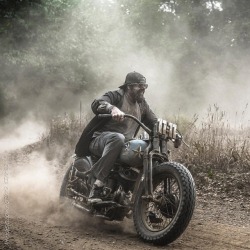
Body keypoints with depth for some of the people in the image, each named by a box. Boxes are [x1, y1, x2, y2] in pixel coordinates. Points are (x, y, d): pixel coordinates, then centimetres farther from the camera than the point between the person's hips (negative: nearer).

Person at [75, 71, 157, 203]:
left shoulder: (142, 103, 18)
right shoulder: (116, 96, -4)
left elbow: (154, 123, 20)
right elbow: (96, 104, -24)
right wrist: (112, 108, -45)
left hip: (127, 145, 7)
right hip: (100, 139, -6)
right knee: (118, 138, -42)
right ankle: (97, 186, -42)